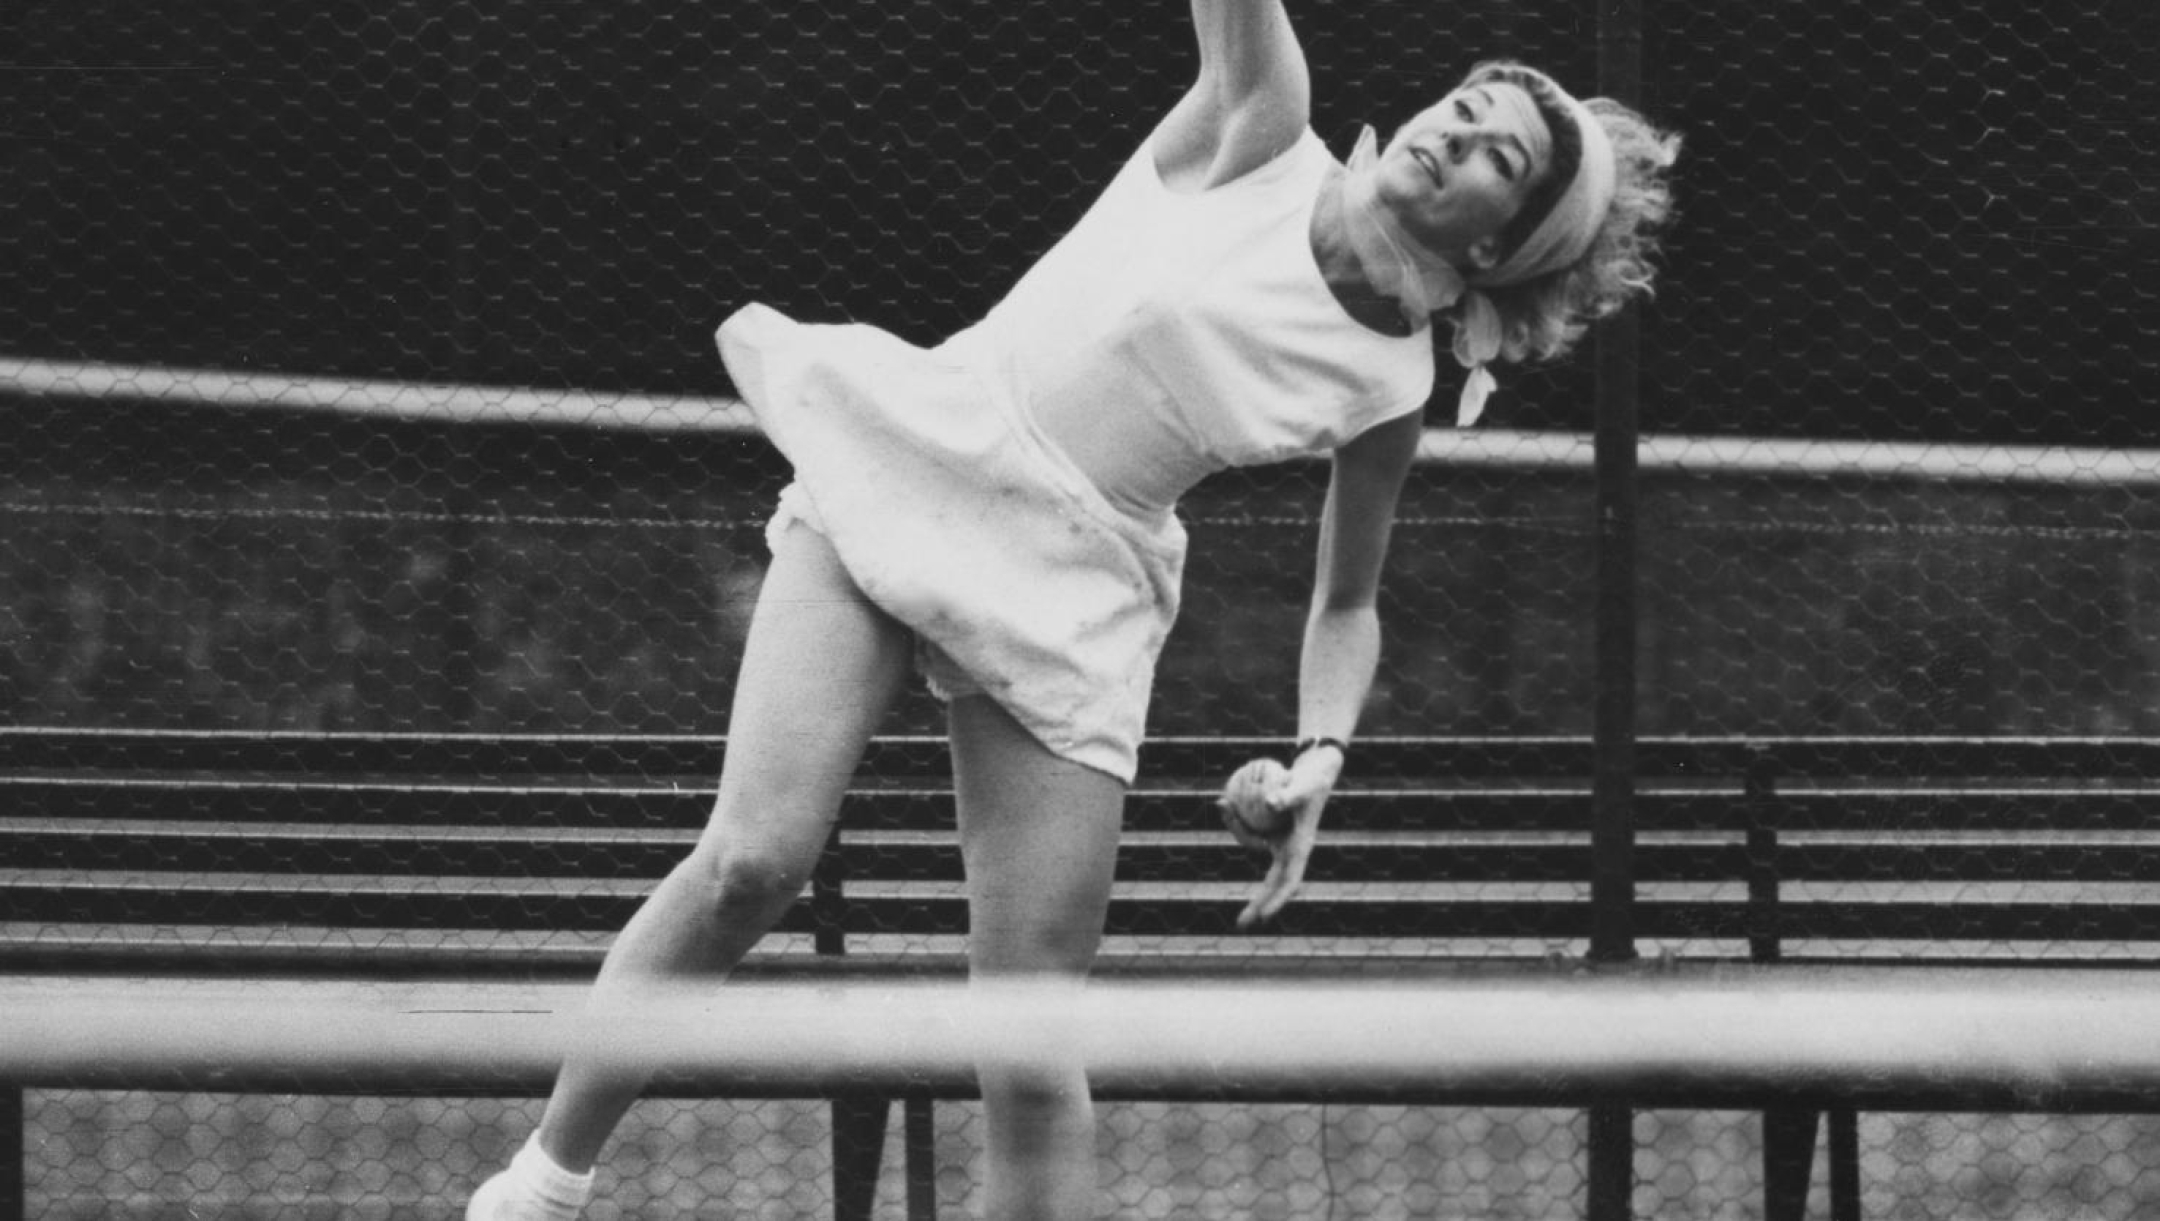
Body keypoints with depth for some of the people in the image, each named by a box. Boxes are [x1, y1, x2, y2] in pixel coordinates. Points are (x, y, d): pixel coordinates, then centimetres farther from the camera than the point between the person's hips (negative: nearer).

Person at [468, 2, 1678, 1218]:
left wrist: (1320, 753, -5)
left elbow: (1347, 603, 13)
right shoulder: (1260, 136, 0)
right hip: (900, 469, -1)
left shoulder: (1395, 386, 4)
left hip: (1070, 602, 1)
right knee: (755, 860, -17)